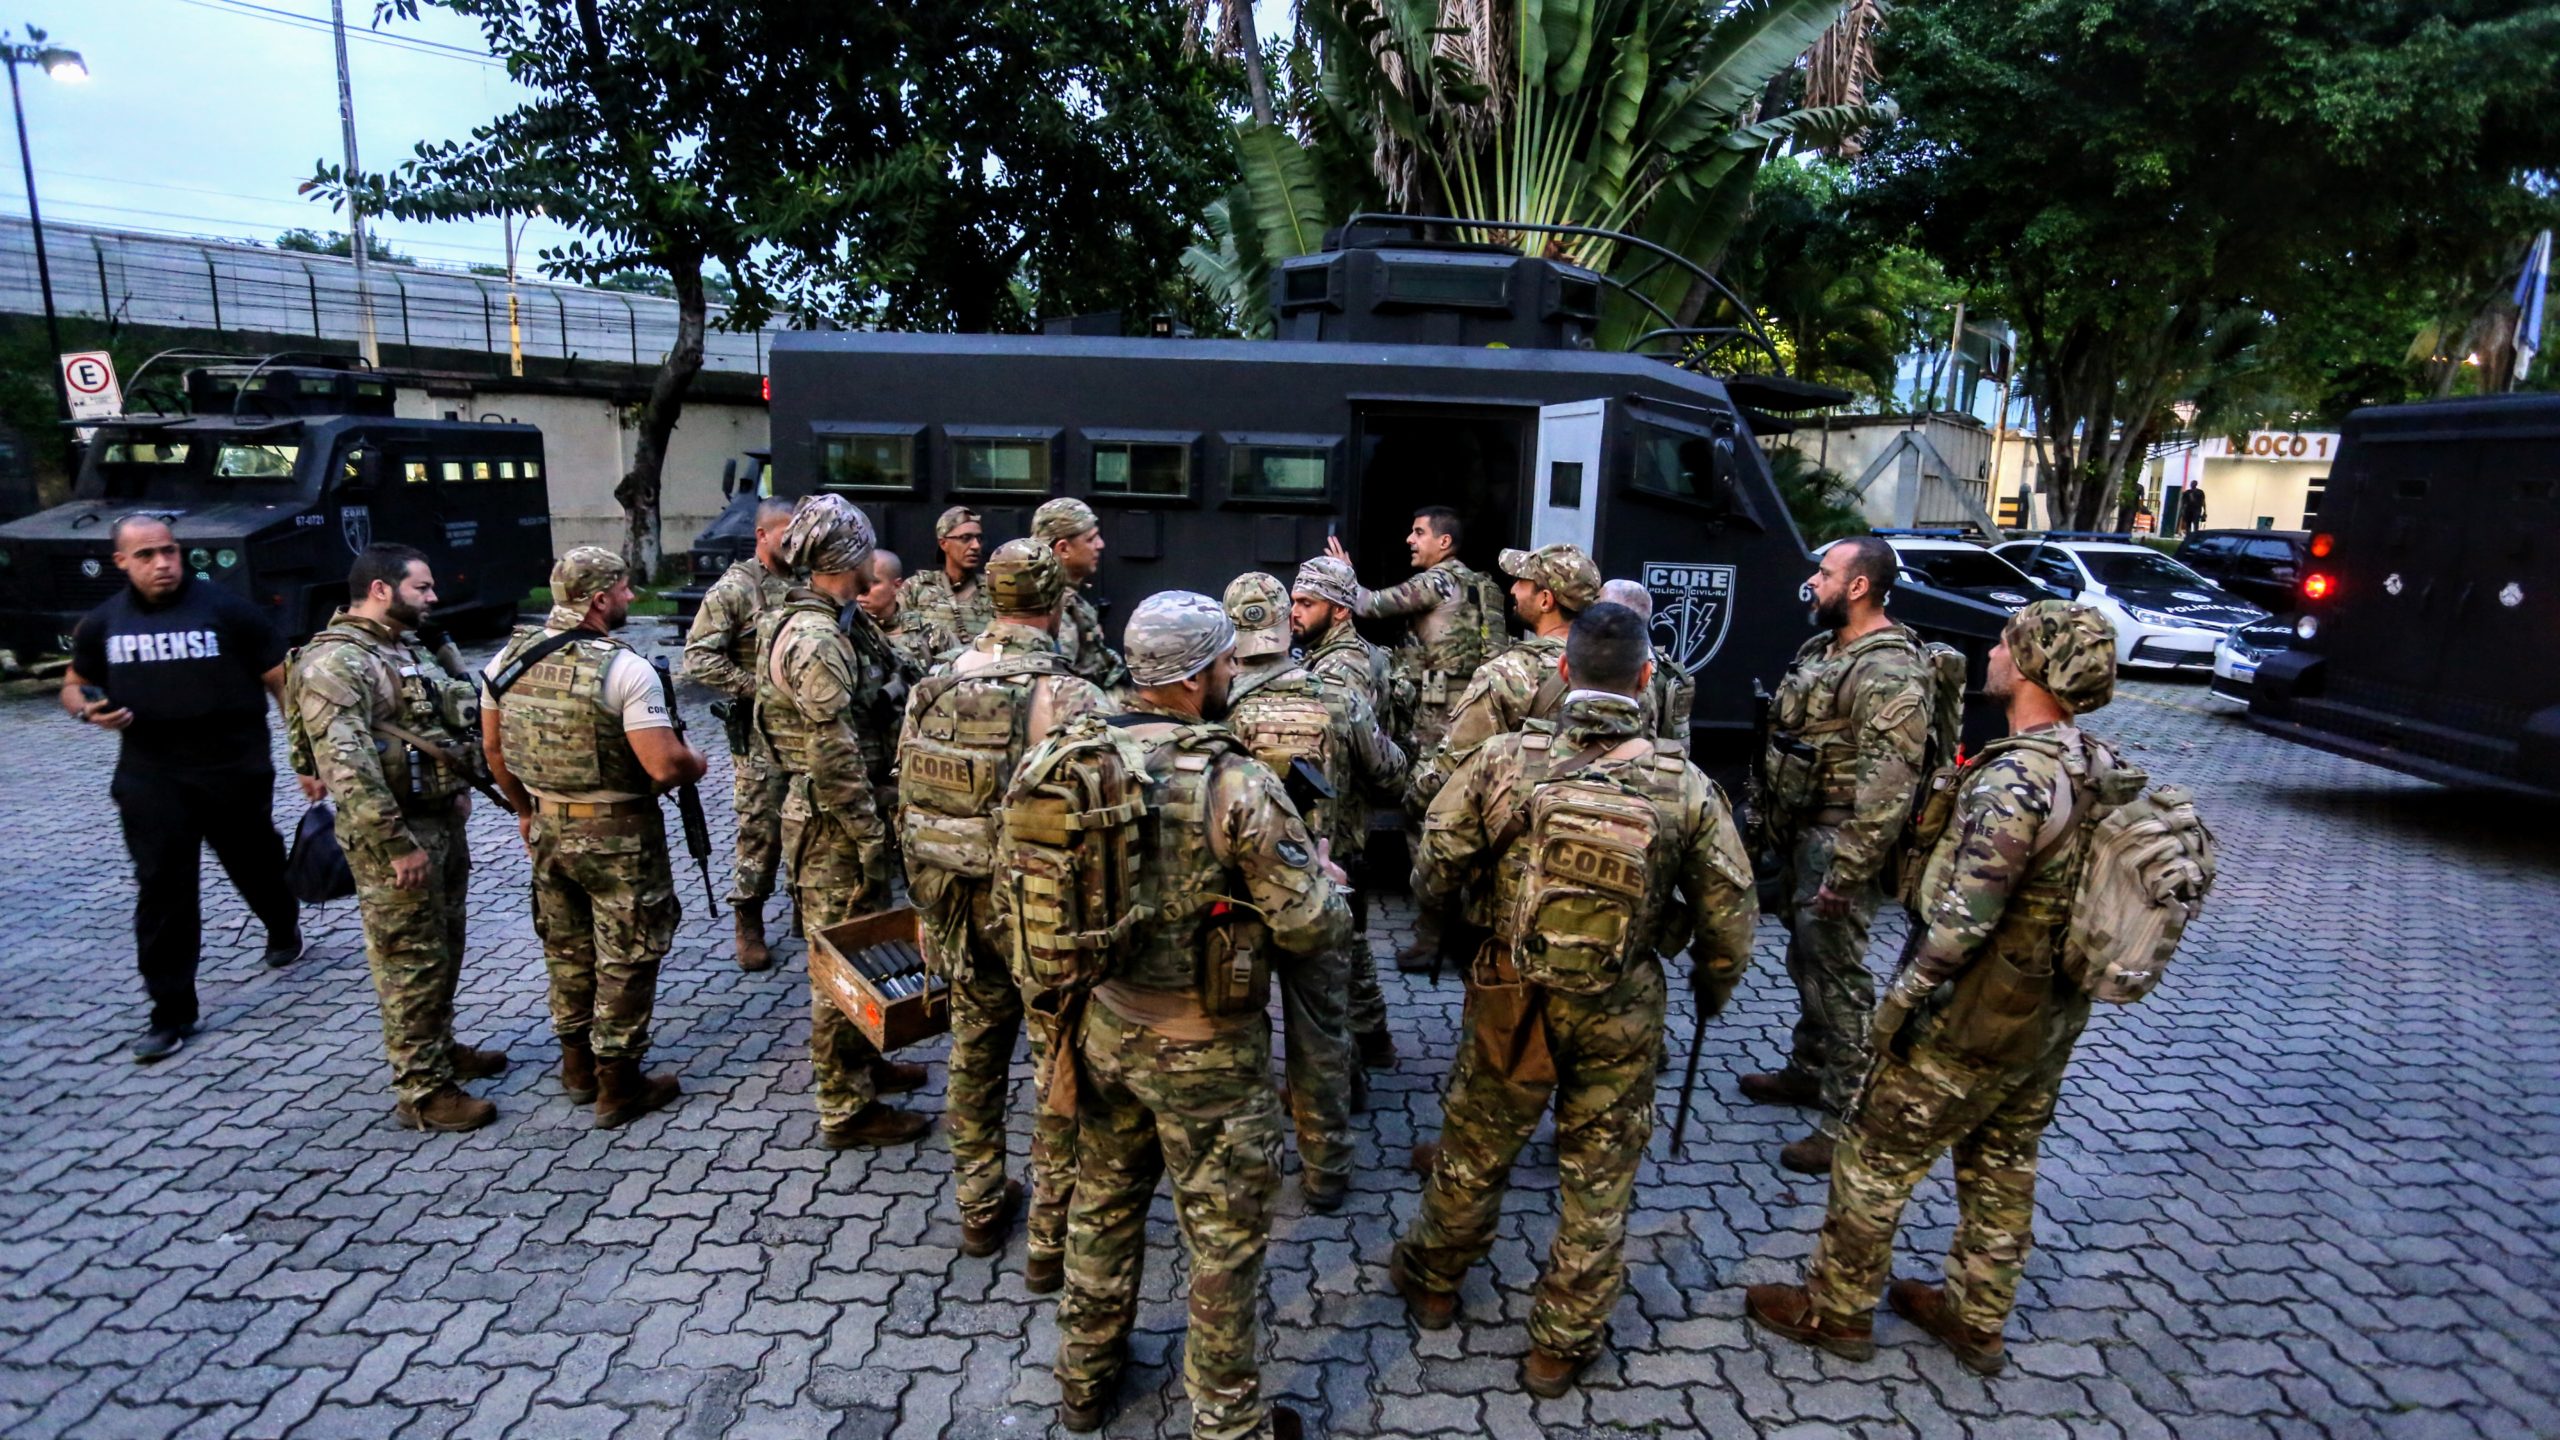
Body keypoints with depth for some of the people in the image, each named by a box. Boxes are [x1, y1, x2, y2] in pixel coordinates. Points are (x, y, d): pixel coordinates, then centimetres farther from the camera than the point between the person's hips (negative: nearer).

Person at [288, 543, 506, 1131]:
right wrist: (398, 845, -26)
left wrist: (458, 787, 12)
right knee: (411, 963, -1)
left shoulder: (409, 649, 12)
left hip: (442, 821, 9)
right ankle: (422, 1092, 8)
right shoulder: (335, 663, -18)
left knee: (445, 950, 20)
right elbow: (346, 765, -25)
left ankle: (442, 1048, 36)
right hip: (394, 834, -9)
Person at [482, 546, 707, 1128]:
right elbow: (664, 766, -25)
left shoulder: (508, 658, -1)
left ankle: (577, 1063, 37)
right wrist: (696, 763, -3)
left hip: (547, 828, 7)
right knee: (626, 958, 7)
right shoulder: (625, 669, -22)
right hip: (618, 834, -6)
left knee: (567, 948, 22)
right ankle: (619, 1086, 17)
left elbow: (493, 747, 10)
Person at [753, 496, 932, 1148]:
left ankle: (862, 1063, 39)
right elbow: (835, 760, -24)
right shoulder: (817, 639, -23)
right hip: (834, 824, -10)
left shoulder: (807, 623, 9)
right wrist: (871, 841, -19)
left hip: (830, 814, 10)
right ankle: (847, 1109, 15)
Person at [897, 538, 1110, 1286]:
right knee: (1061, 1072, 9)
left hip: (958, 907, 6)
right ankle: (1052, 1242, 21)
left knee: (974, 1055, 21)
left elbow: (909, 803, 6)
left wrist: (928, 899, 18)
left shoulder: (933, 688, -1)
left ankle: (980, 1210, 37)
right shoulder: (1073, 700, -19)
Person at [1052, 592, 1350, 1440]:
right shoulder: (1236, 784, -24)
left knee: (1102, 1206, 25)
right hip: (1205, 1053, -6)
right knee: (1225, 1240, 14)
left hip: (1104, 1028, 6)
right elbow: (1311, 928, -20)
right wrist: (1330, 889, 2)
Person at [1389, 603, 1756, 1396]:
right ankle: (1561, 1345, 33)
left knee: (1474, 1150, 22)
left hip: (1512, 997, 1)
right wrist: (1714, 986, 16)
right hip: (1620, 1013, 0)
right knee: (1598, 1181, 17)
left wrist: (1439, 923, 16)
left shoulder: (1505, 758, -14)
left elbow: (1434, 868, -7)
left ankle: (1433, 1282, 45)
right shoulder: (1683, 785, -12)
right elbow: (1729, 912, -4)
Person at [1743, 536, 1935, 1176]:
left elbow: (1889, 787, -26)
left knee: (1836, 977, -3)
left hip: (1839, 842, -10)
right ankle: (1807, 1071, 37)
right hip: (1800, 834, 10)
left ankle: (1848, 1119, 8)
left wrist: (1844, 875, -26)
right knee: (1806, 963, 21)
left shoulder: (1890, 672, -21)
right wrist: (1772, 823, 18)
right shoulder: (1820, 650, 10)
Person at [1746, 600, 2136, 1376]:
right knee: (2004, 1167, 21)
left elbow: (1964, 916, -27)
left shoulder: (2015, 779, -27)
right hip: (2054, 1019, 9)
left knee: (1877, 1158, 7)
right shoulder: (2104, 770, 1)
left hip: (1973, 1023, -9)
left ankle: (1834, 1309, 21)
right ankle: (1977, 1319, 37)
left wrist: (1900, 1000, -17)